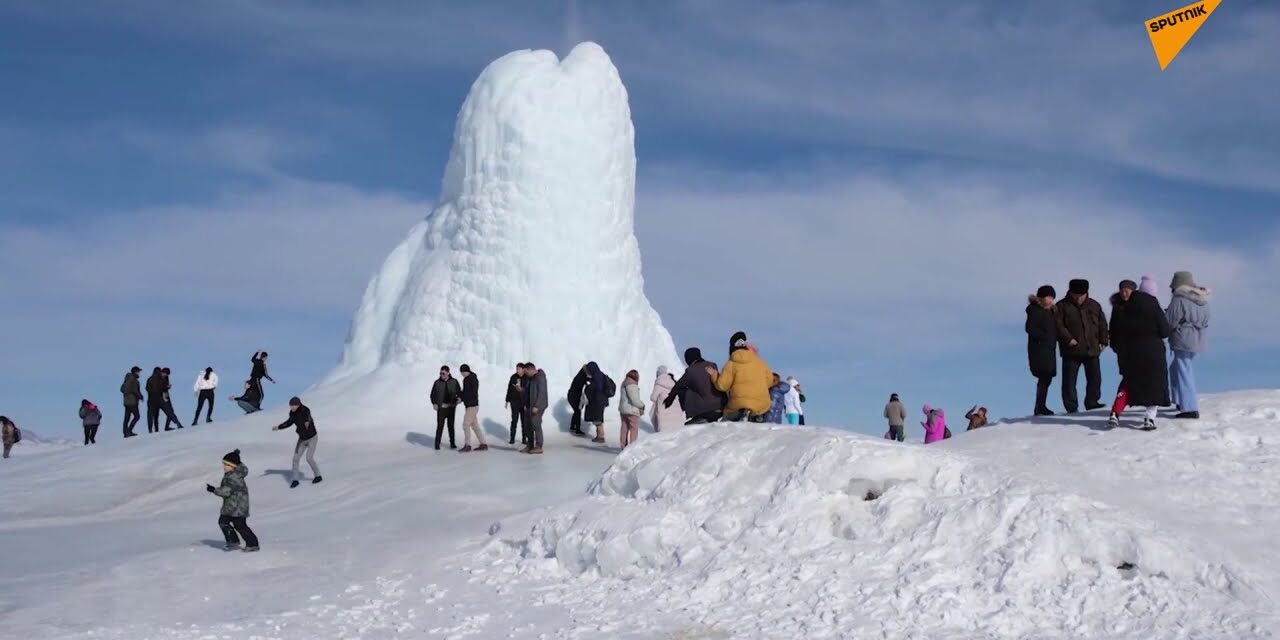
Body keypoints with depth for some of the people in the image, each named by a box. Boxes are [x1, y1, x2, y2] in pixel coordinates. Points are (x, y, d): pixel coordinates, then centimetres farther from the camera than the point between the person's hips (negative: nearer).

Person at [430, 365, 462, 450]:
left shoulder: (454, 382, 0)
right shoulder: (437, 383, -1)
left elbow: (459, 393, 4)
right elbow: (433, 395, 1)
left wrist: (459, 399, -18)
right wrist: (434, 403, -15)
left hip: (451, 407, 1)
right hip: (441, 408, -1)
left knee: (451, 425, 6)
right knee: (440, 426, -6)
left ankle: (452, 443, 18)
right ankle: (437, 444, 4)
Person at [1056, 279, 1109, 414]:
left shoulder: (1094, 305, 11)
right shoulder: (1062, 306, -2)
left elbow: (1102, 324, 15)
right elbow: (1059, 325, -9)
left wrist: (1103, 341, 5)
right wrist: (1068, 338, -19)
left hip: (1092, 350, 4)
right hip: (1071, 351, -3)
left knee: (1095, 378, 7)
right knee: (1069, 381, -2)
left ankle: (1092, 403, 21)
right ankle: (1071, 407, 5)